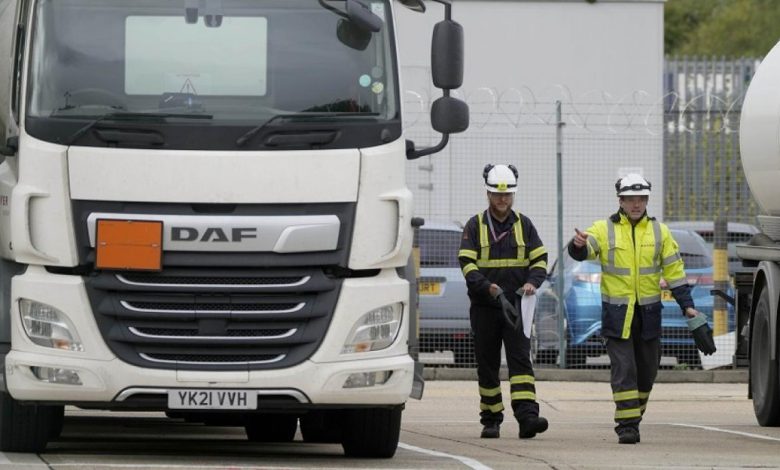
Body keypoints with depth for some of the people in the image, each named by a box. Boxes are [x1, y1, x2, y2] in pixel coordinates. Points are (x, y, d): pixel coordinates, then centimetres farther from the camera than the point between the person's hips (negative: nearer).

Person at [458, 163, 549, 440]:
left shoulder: (523, 225, 9)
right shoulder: (475, 226, 3)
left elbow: (539, 260, 8)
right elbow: (467, 264, -5)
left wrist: (532, 283, -13)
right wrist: (487, 286, -23)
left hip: (517, 306, 0)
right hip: (484, 307, 0)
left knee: (520, 360, -12)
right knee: (487, 365, 5)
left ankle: (527, 416, -24)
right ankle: (491, 420, 14)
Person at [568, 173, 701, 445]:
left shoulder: (659, 232, 8)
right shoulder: (604, 230, 0)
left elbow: (674, 270, 9)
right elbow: (582, 252, -15)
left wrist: (687, 305, 3)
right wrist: (579, 245, -40)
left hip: (648, 313, 3)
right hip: (616, 314, -3)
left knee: (647, 369, 10)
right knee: (623, 369, -10)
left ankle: (634, 415, 28)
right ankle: (627, 425, -9)